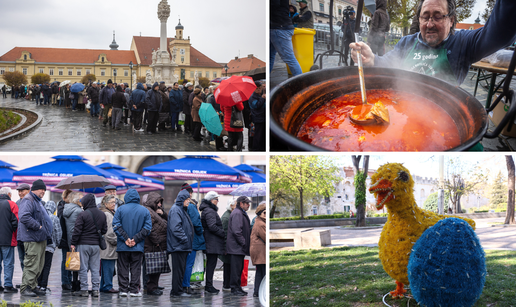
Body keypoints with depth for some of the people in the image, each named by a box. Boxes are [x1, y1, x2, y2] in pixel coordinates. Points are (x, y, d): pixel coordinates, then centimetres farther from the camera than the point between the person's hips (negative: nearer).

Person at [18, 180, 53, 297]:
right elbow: (24, 217, -26)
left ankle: (33, 286, 20)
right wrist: (38, 226, -21)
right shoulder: (28, 200, -12)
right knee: (32, 264, -9)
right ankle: (25, 288, -4)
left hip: (40, 238, 10)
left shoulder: (38, 201, 22)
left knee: (39, 265, 13)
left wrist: (47, 233, 18)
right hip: (32, 238, -10)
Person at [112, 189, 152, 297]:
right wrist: (135, 239, -7)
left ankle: (123, 289, 7)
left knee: (123, 268, 8)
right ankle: (134, 290, 5)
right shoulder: (145, 211, 1)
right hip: (138, 247, 0)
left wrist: (126, 238, -8)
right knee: (136, 268, 6)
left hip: (122, 246, 0)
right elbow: (147, 227, -5)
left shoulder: (120, 209, -2)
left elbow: (116, 225, -8)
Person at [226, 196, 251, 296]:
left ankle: (237, 287, 19)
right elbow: (236, 231, -22)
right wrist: (244, 243, -19)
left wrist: (246, 243, 18)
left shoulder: (242, 213, 20)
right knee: (236, 268, -6)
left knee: (239, 268, 13)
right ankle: (235, 288, -2)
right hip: (236, 246, -11)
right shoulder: (237, 213, -14)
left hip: (240, 247, 11)